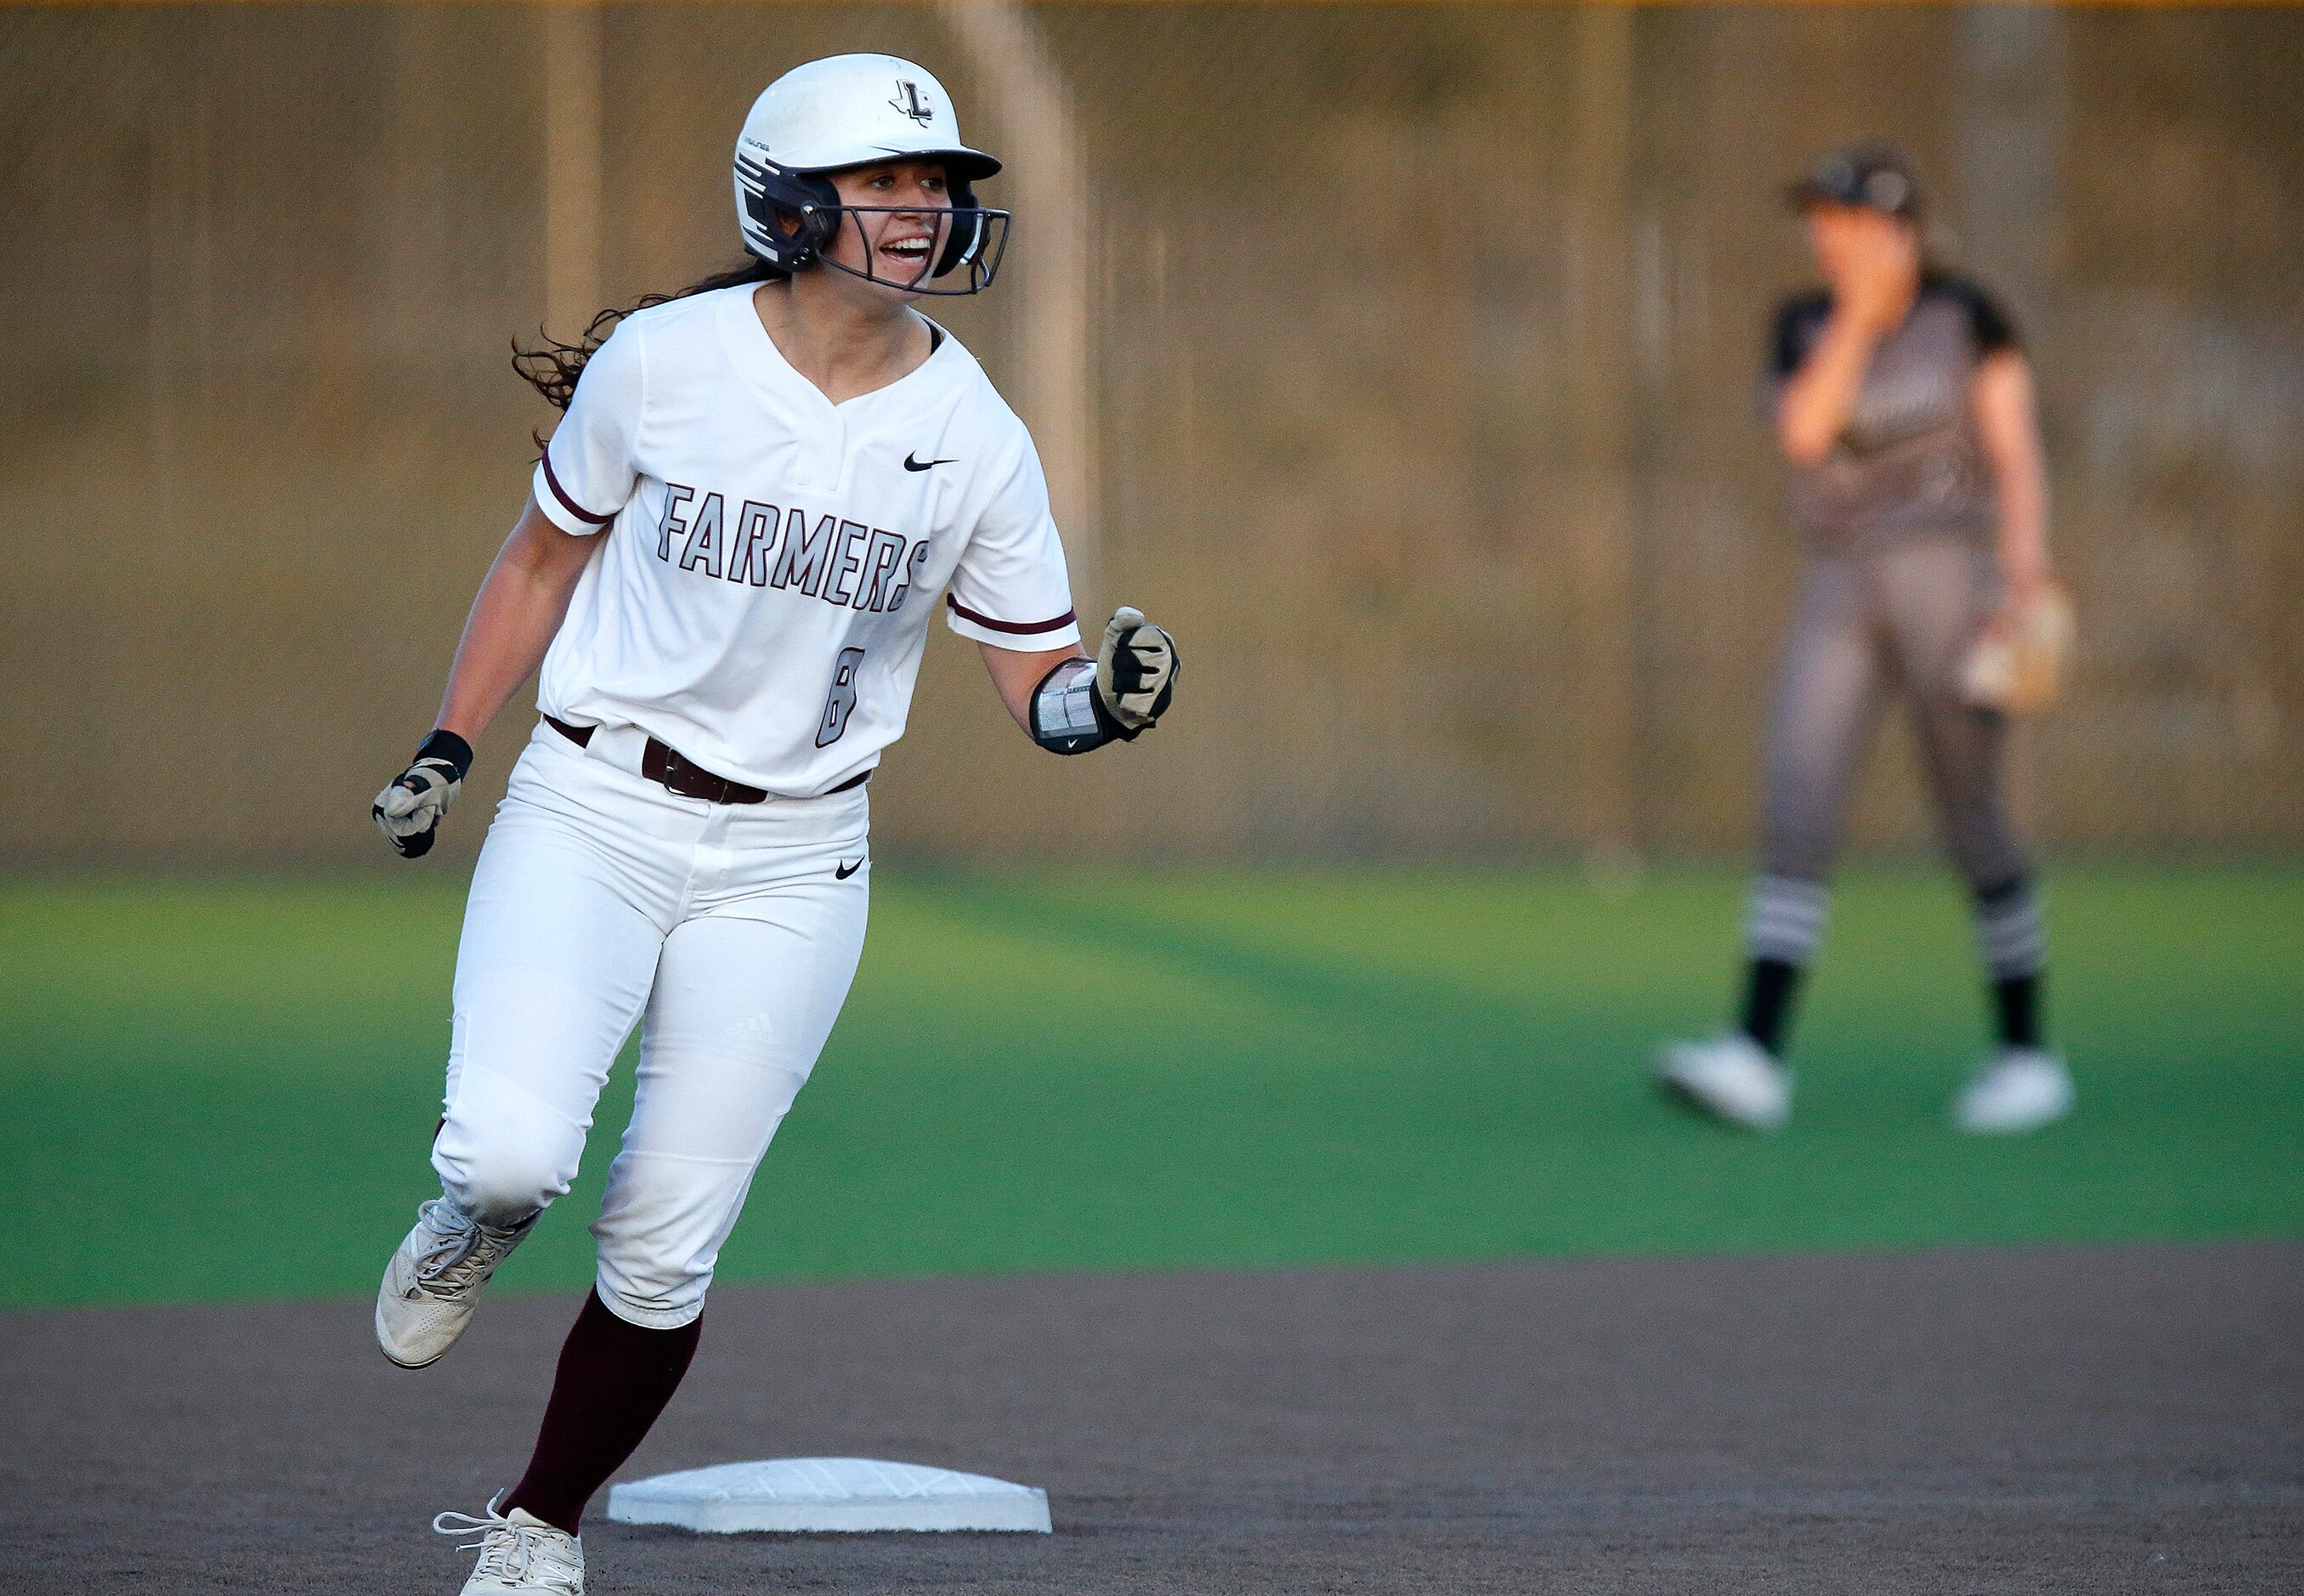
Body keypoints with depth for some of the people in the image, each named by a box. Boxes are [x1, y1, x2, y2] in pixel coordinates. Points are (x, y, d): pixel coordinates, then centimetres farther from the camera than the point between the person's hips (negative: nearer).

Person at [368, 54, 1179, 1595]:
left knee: (663, 1253, -2)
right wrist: (447, 747, 7)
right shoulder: (659, 363, -7)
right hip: (592, 815, -1)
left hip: (788, 865, 1)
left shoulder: (973, 441, -4)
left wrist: (1112, 697, -21)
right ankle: (473, 1224, 17)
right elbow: (547, 556, 8)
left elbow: (1043, 687, 1)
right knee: (514, 1151, -22)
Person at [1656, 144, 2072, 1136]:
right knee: (1795, 805, -11)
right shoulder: (1805, 328, 9)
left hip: (1949, 575, -3)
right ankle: (1757, 1057, -21)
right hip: (1840, 591, 3)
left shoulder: (1966, 317, 0)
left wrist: (2026, 575, -16)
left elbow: (2017, 456, -4)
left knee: (1971, 821, -2)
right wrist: (1858, 317, -11)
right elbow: (1802, 433, -8)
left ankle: (2026, 1054, 12)